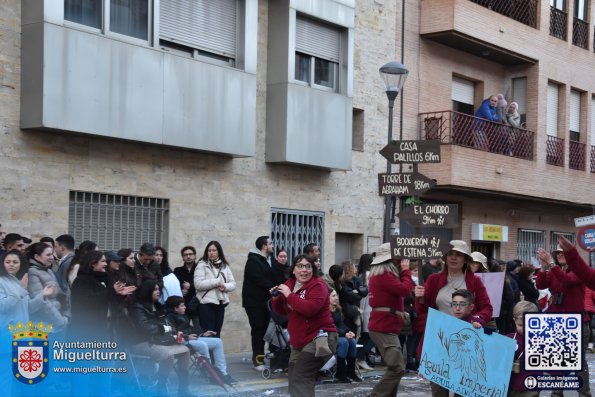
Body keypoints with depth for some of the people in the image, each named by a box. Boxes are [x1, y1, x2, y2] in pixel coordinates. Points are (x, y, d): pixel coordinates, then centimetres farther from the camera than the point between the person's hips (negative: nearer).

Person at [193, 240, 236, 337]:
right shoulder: (202, 265, -2)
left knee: (217, 333, 10)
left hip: (221, 303, 5)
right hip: (207, 303, -5)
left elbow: (233, 284, 9)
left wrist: (225, 286, -13)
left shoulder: (225, 266, 12)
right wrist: (217, 282, -12)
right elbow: (198, 284, -15)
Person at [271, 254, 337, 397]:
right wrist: (276, 299, -4)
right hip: (299, 341, 9)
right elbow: (282, 311, 17)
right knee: (294, 380, 17)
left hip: (318, 338, -9)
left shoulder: (318, 285, -14)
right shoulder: (290, 284, 8)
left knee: (300, 379, -20)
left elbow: (310, 308, -31)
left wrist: (289, 295, -25)